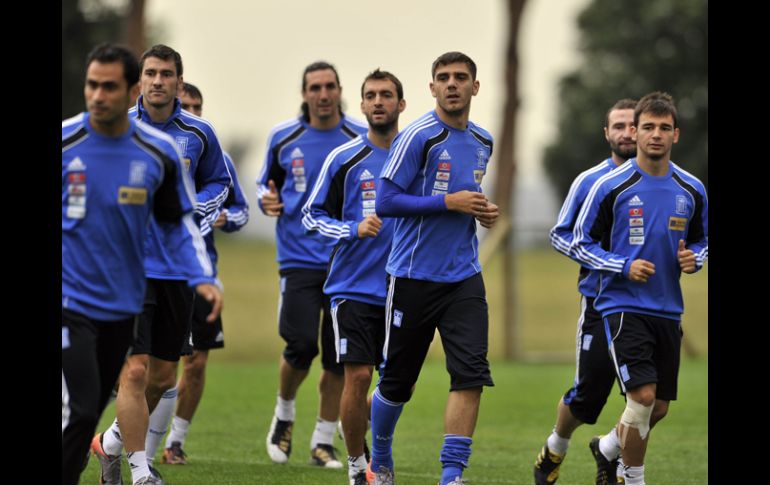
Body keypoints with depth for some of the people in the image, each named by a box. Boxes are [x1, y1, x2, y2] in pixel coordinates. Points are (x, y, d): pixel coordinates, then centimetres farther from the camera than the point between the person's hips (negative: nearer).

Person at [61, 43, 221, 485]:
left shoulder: (159, 151, 0)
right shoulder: (65, 142, -9)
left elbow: (181, 218, 14)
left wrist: (202, 278, 3)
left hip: (122, 306, 4)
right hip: (70, 300, -4)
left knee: (92, 413, 12)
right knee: (78, 413, -17)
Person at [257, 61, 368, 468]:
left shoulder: (363, 140, 2)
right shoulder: (283, 138, 3)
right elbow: (266, 182, 17)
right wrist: (267, 200, -5)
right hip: (300, 259, -1)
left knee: (338, 358, 0)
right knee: (301, 346, -13)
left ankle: (323, 442, 12)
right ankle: (284, 414, 16)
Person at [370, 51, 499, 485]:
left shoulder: (483, 141, 10)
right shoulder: (418, 136, -11)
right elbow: (385, 202, -14)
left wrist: (481, 210, 6)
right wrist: (450, 202, -18)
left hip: (464, 278, 5)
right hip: (414, 275, -4)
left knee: (471, 375, -13)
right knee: (397, 382, 6)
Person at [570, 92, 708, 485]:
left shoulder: (692, 191, 5)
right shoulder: (611, 187, -7)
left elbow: (702, 241, 19)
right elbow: (581, 244, -1)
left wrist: (694, 259, -4)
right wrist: (624, 266, -15)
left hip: (668, 311, 5)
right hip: (623, 305, -5)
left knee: (658, 407, 9)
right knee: (642, 396, -18)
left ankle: (607, 448, 39)